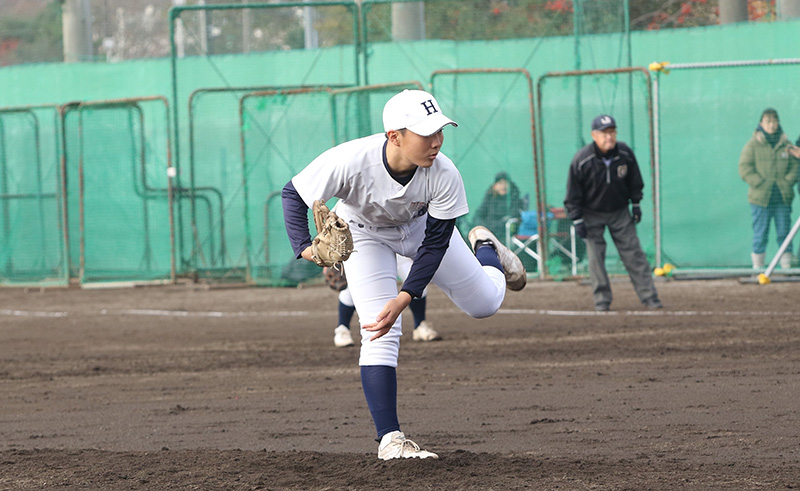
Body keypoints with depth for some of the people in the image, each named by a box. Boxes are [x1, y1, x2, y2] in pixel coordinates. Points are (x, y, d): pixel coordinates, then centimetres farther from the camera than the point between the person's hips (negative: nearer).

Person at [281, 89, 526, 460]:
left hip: (420, 226, 2)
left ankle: (486, 250, 45)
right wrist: (304, 247, -43)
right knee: (380, 333, -19)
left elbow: (435, 243, -25)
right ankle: (389, 439, -15)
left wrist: (404, 298, -34)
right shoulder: (350, 162, -42)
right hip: (365, 232, -2)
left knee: (485, 303, 10)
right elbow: (293, 194, -27)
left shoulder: (444, 175, -35)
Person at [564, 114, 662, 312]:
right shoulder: (581, 160, -23)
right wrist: (577, 220, -15)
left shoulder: (625, 153, -13)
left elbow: (634, 182, 6)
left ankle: (648, 295, 1)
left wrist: (636, 204, 5)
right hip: (592, 214, -2)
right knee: (595, 256, -6)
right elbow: (573, 194, -14)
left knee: (633, 252, -1)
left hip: (620, 212, 2)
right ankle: (602, 299, 3)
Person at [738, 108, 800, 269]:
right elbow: (745, 169, -3)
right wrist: (761, 184, -11)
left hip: (783, 198, 3)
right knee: (760, 235, -2)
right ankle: (758, 268, 1)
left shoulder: (786, 144, 9)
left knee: (784, 233, 4)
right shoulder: (753, 145, 1)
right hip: (760, 198, -3)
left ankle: (786, 267, 8)